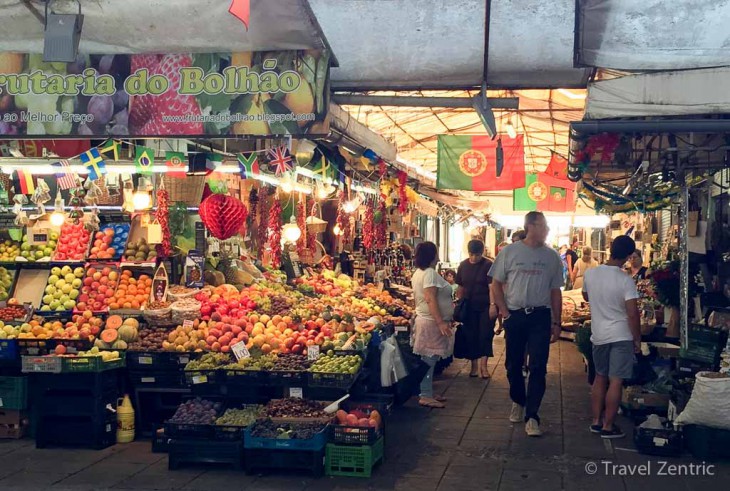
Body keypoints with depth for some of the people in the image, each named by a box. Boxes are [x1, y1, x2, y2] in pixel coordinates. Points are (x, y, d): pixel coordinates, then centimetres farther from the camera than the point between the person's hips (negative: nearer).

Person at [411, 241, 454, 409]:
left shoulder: (418, 273, 14)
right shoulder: (430, 273, -16)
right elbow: (430, 299, -23)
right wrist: (441, 322, -26)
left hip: (423, 318, 10)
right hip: (432, 321, -10)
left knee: (428, 360, 14)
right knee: (429, 359, -7)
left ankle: (427, 393, 20)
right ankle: (426, 396, -4)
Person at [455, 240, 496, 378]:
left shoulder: (488, 265, -9)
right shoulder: (463, 266, 3)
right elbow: (460, 287, 10)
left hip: (485, 306, -3)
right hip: (469, 306, 3)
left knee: (485, 334, -3)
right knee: (471, 335, 6)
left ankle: (483, 364, 3)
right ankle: (474, 365, 16)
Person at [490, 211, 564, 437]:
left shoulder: (552, 256, 5)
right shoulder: (510, 252, -1)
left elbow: (555, 291, 9)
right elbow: (496, 284, 3)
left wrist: (556, 322, 6)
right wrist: (504, 313, -5)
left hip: (541, 316, 1)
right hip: (514, 315, -1)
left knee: (538, 367, -5)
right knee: (514, 364, 10)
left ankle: (531, 416, -1)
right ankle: (518, 402, 33)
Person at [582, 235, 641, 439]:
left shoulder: (590, 274, -2)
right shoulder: (626, 281, -17)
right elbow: (632, 314, -17)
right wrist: (637, 339, -7)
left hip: (598, 335, 5)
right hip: (620, 336, -5)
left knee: (600, 377, 17)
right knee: (615, 382, 0)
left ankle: (596, 422, 22)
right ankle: (608, 427, 4)